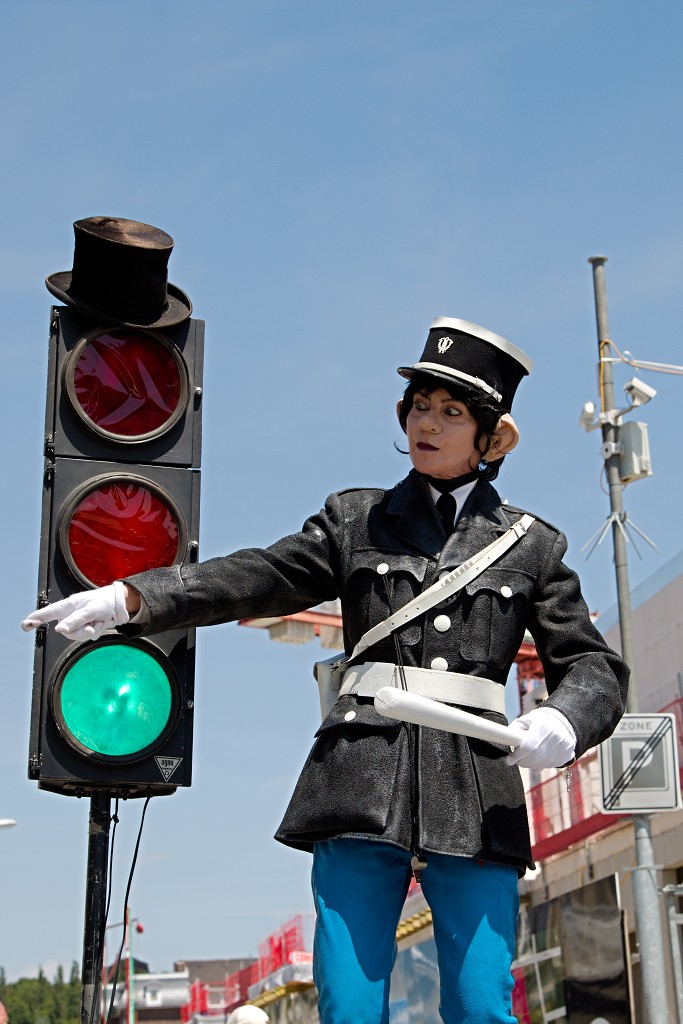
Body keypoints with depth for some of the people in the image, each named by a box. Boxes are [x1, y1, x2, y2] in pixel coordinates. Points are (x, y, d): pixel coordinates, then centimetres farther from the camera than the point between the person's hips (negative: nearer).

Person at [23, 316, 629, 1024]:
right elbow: (257, 579, 6)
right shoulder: (356, 519, 16)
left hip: (476, 799, 0)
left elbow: (594, 667, 10)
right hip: (362, 783, 1)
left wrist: (564, 721, -14)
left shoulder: (533, 546, 14)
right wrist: (131, 596, -9)